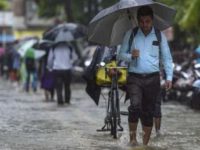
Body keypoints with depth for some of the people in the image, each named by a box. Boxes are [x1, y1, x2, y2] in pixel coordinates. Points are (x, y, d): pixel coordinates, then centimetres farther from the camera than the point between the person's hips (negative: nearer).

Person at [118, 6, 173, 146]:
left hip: (152, 78, 1)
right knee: (135, 106, -22)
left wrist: (169, 77, -2)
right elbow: (121, 54, 10)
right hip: (134, 78, -1)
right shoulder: (130, 34, 5)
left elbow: (167, 58, 9)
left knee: (148, 112, 4)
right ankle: (132, 138, -10)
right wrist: (131, 56, -13)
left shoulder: (159, 35, 6)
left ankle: (145, 143, 13)